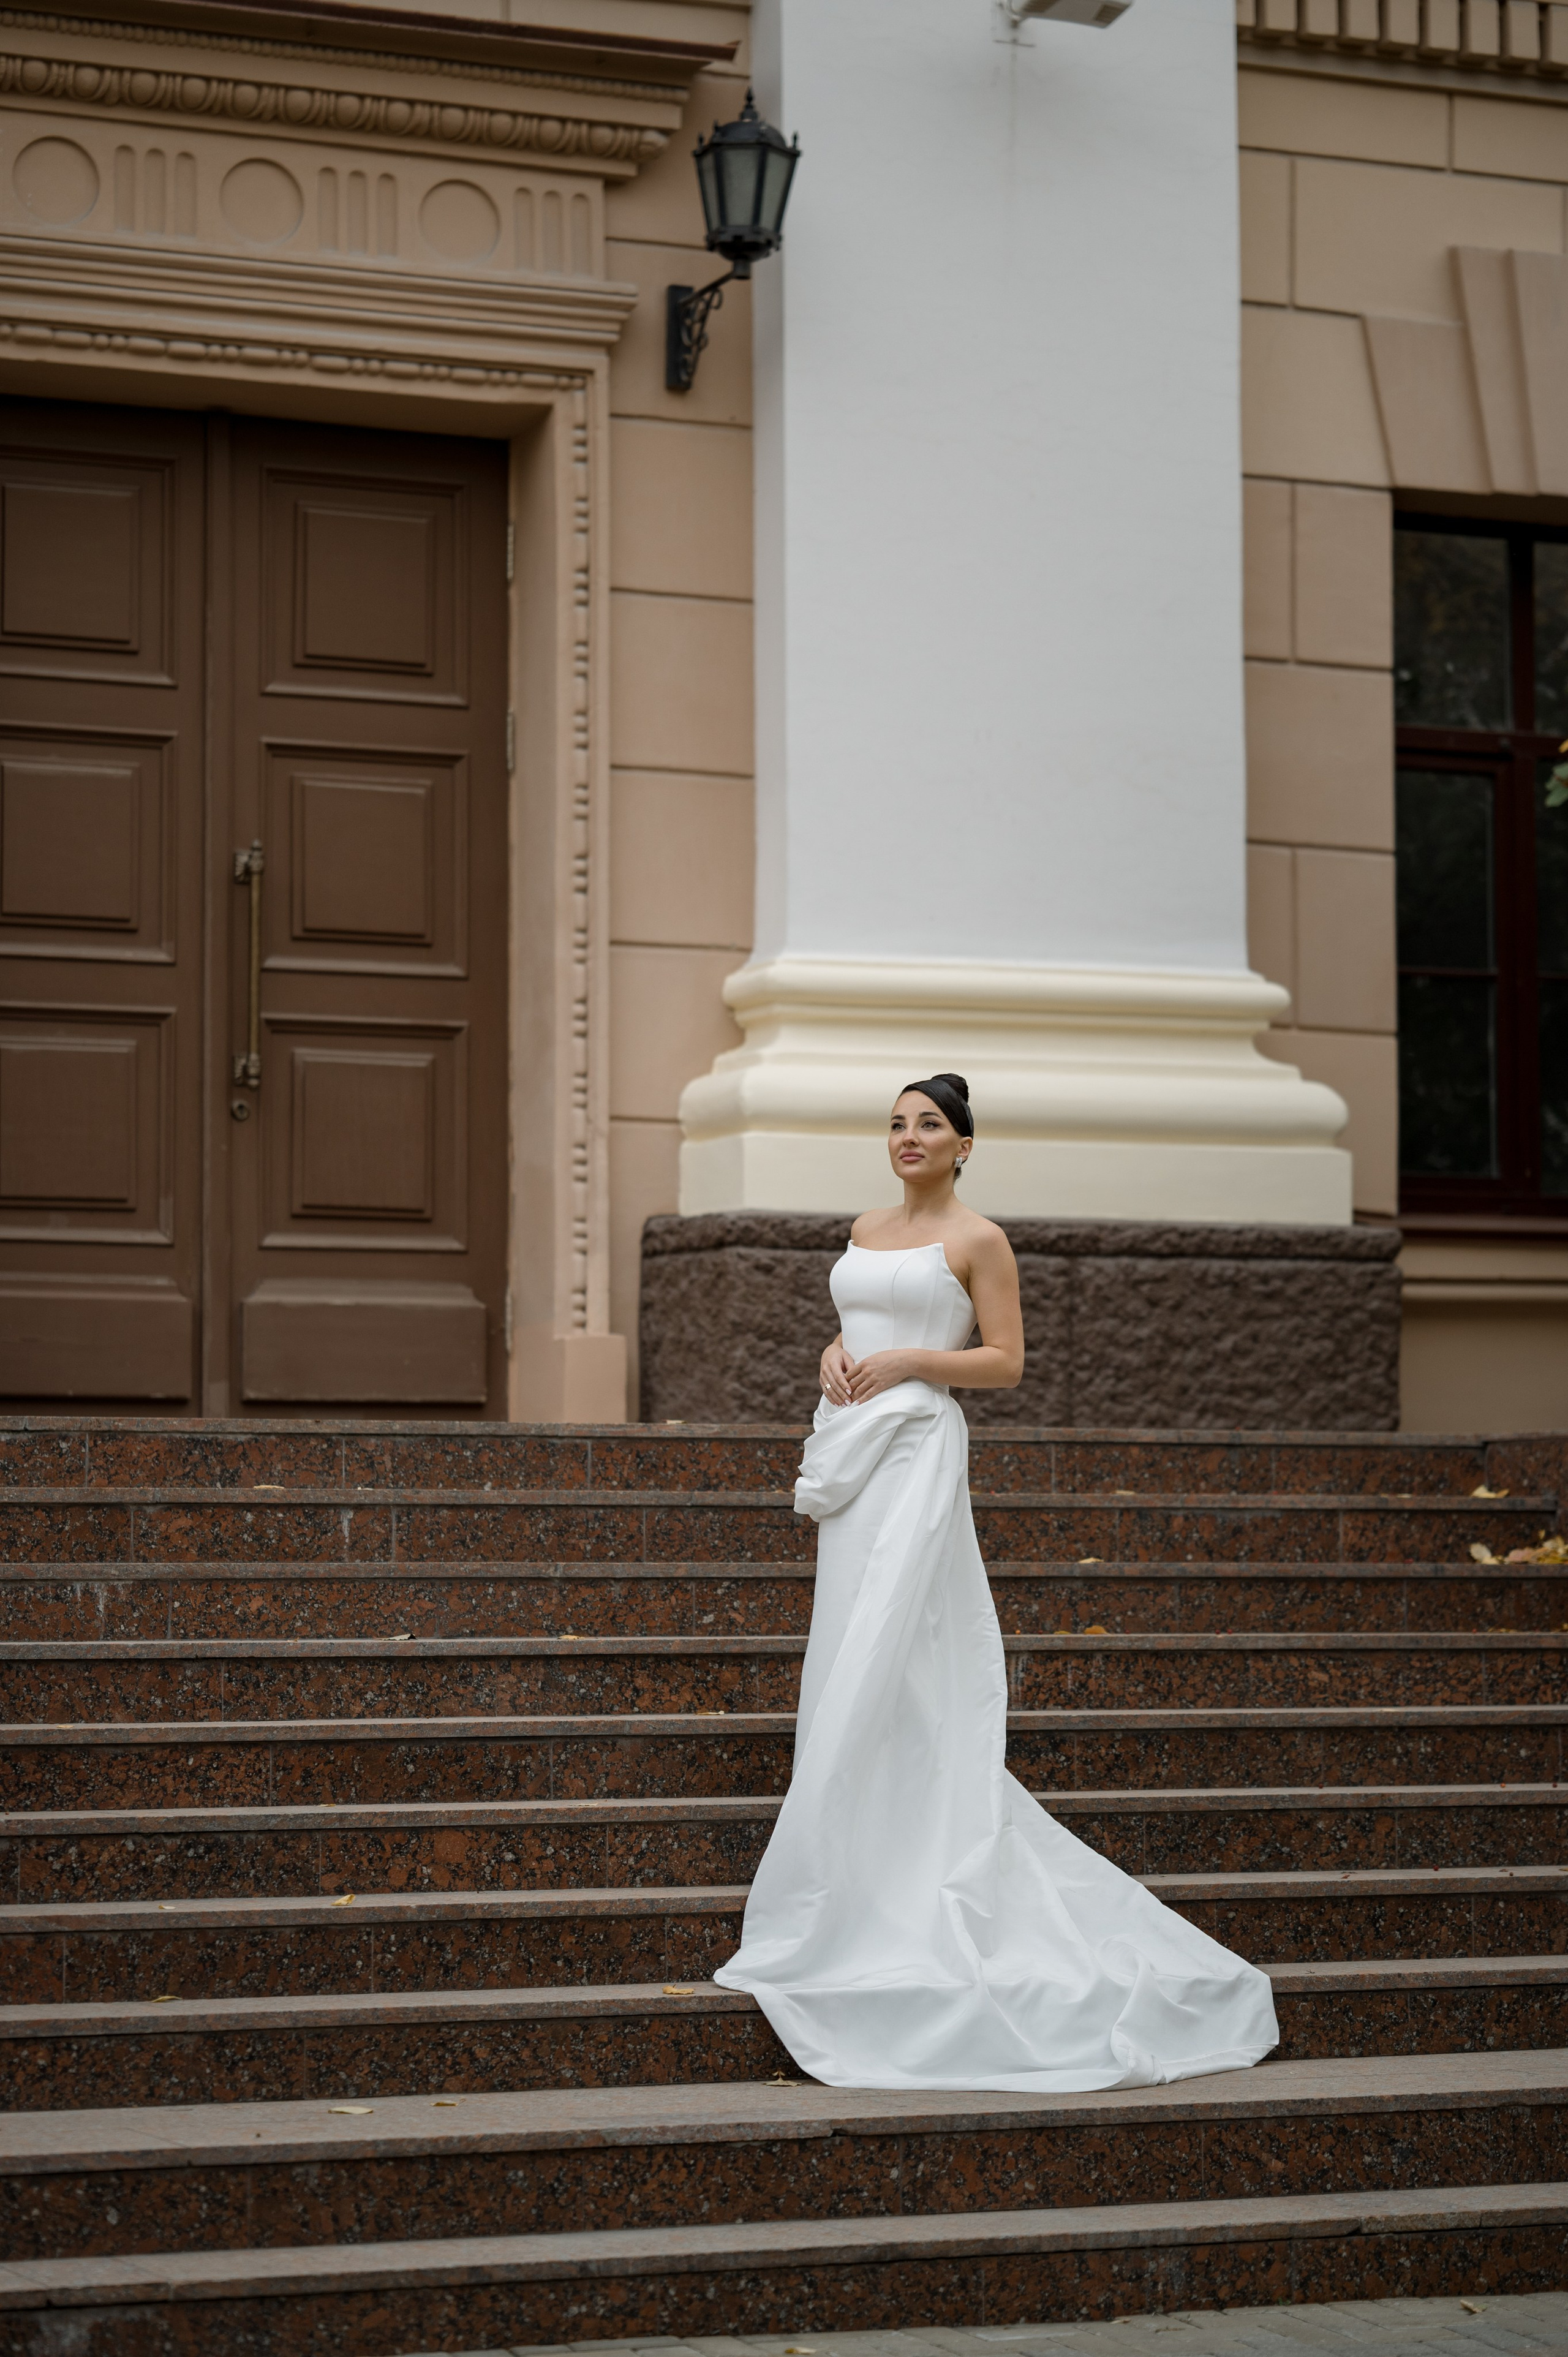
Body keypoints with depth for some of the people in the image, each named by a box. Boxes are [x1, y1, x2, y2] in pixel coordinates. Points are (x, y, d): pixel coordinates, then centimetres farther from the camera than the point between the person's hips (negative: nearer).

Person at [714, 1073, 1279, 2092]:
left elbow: (1007, 1362, -5)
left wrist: (907, 1361, -15)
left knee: (879, 1661, -12)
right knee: (859, 1656, 7)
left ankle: (838, 1902, -10)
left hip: (917, 1447, -8)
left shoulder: (979, 1238, -3)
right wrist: (835, 1354, 1)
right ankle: (886, 1878, 16)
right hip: (853, 1440, 8)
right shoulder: (868, 1230, 16)